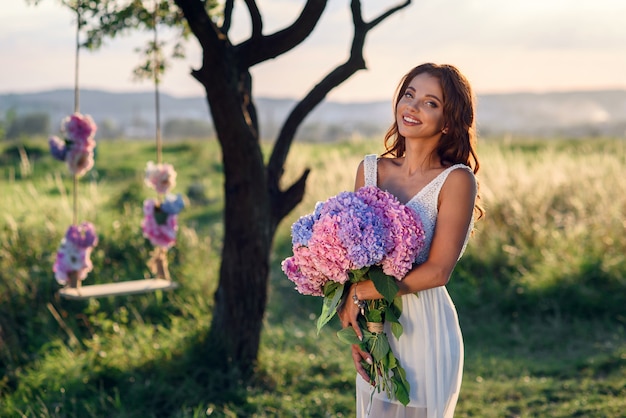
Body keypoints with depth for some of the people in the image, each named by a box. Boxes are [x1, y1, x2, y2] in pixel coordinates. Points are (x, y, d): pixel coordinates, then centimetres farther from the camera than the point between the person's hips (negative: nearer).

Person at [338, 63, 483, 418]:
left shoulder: (456, 180, -12)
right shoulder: (371, 169, 3)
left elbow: (437, 271, -17)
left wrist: (359, 293, -13)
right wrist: (350, 325, -6)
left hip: (424, 330, -5)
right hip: (373, 327, 5)